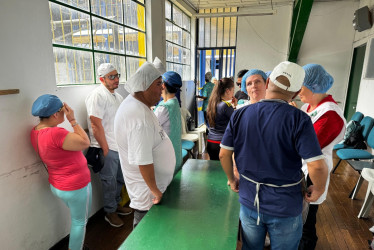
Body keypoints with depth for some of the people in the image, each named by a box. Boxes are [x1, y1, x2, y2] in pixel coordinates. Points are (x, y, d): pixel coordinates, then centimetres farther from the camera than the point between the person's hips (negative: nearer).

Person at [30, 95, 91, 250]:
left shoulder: (35, 132, -2)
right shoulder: (55, 133, -32)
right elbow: (85, 143, -24)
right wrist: (73, 120, -21)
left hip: (57, 186, 9)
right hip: (76, 187, -9)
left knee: (77, 218, 29)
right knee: (80, 221, 15)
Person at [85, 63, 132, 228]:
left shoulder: (117, 95, 13)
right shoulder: (97, 95, -15)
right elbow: (96, 125, -20)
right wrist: (105, 149, -17)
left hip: (120, 146, 8)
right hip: (107, 148, -8)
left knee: (120, 179, 20)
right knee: (109, 181, 7)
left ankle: (116, 204, 40)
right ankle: (110, 212, 26)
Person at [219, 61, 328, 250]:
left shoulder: (239, 115, -10)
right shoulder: (298, 119, -19)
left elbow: (224, 155, -5)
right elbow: (317, 166, -23)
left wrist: (232, 180, 12)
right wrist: (317, 190, -2)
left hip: (249, 201, 3)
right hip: (285, 206, -2)